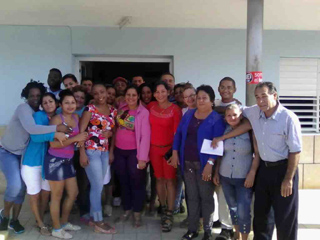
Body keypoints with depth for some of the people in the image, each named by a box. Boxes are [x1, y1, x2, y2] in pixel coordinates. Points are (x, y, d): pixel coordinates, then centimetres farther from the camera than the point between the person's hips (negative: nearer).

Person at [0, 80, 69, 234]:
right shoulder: (23, 108, -23)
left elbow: (40, 130, -3)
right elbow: (31, 128, -40)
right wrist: (56, 128, -41)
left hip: (22, 154, 7)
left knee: (22, 187, 7)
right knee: (15, 185, -18)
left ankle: (14, 220, 23)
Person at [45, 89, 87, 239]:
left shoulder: (76, 117, 5)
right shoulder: (56, 119, -16)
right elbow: (53, 144, -24)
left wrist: (81, 140, 3)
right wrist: (75, 139, -25)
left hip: (68, 161, 8)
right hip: (55, 161, -8)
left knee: (73, 193, 16)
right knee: (57, 196, 6)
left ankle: (64, 222, 35)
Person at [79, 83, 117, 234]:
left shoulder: (113, 111, 10)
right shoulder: (90, 109, -6)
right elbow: (81, 131, -10)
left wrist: (111, 151, 9)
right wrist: (82, 153, -15)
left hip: (105, 152, 5)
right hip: (91, 151, -5)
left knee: (97, 186, 13)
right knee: (98, 186, -2)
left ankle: (93, 217, 27)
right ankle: (99, 222, 10)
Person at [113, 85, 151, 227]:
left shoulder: (143, 112, -10)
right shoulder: (120, 109, 5)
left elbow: (145, 136, -14)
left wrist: (142, 157, -18)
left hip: (134, 152, -5)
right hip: (119, 151, 5)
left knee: (137, 182, 5)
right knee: (123, 182, 14)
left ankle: (137, 214, 19)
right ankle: (127, 210, 31)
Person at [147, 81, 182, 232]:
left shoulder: (175, 109, -10)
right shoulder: (151, 106, 1)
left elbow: (177, 131, -9)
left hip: (169, 148, -3)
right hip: (154, 148, 4)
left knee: (170, 180, 1)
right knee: (159, 179, 13)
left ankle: (170, 215, 11)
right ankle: (163, 210, 29)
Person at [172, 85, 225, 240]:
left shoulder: (217, 119, -9)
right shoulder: (188, 114, 8)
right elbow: (178, 134, 12)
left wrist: (210, 163, -21)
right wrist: (175, 153, 5)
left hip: (204, 164, -4)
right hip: (187, 162, 5)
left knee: (206, 197, 7)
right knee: (192, 196, 13)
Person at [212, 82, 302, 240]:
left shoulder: (289, 118, -19)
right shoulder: (254, 112, -4)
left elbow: (295, 151, -15)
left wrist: (288, 179, -15)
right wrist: (222, 137, 3)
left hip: (283, 168, -5)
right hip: (263, 167, 6)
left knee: (285, 216, 6)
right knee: (260, 212, 18)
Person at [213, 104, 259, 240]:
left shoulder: (250, 131, -8)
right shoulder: (224, 131, 3)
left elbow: (257, 154, -9)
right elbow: (219, 154, 9)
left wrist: (252, 174, -14)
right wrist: (216, 173, 8)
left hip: (244, 178, -4)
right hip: (225, 177, 4)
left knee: (243, 212, -4)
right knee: (232, 208, 16)